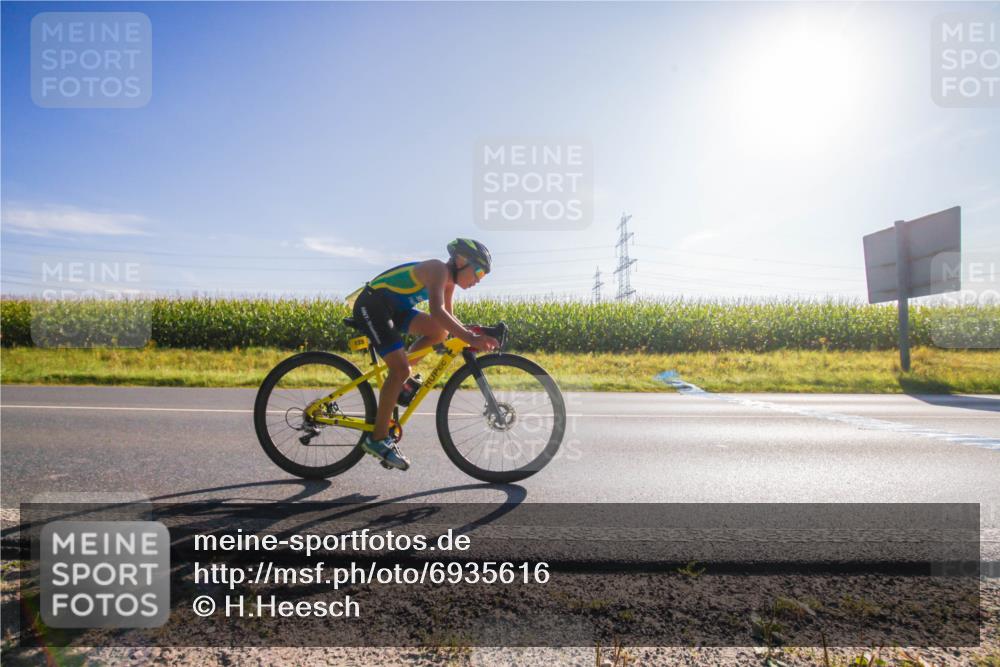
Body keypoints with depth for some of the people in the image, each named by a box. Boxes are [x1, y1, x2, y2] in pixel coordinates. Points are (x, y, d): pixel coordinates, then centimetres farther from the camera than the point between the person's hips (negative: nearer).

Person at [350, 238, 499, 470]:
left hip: (392, 307, 9)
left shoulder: (448, 280, 6)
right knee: (401, 369, -17)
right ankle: (377, 438, -8)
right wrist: (469, 338, -42)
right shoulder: (439, 270, -22)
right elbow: (437, 312, -38)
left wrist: (468, 332, -3)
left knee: (440, 332, -4)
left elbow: (448, 315, 15)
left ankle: (401, 380, 9)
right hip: (371, 306, -9)